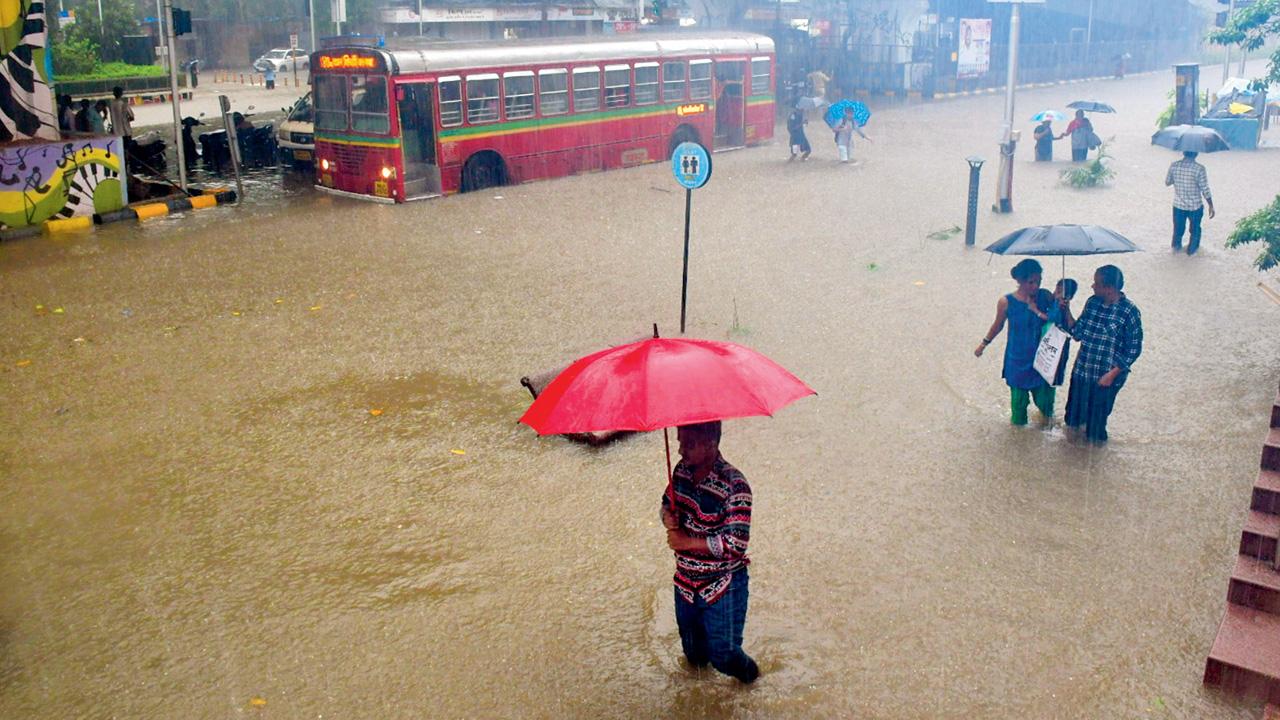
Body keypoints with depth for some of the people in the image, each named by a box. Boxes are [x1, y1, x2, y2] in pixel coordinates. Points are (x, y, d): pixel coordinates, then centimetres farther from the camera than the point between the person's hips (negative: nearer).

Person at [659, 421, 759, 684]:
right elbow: (668, 502, 13)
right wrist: (668, 517, -11)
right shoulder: (682, 470, -5)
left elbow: (736, 543, -26)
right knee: (694, 653, 23)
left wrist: (688, 542, -23)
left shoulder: (733, 485, -25)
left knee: (723, 655, 7)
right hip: (686, 581, 6)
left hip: (722, 587, -6)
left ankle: (750, 675, 38)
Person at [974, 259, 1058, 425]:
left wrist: (1037, 311, -24)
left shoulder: (1045, 296, -11)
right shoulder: (1006, 302, -15)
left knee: (1044, 396, 12)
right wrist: (983, 344, 14)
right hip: (1018, 361, -1)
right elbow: (998, 325, 3)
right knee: (1019, 397, 11)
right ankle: (1018, 424, 36)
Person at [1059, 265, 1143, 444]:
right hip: (1081, 372, 5)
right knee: (1074, 416, 19)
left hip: (1105, 378, -5)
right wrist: (1067, 312, -7)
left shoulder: (1129, 312, -17)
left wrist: (1112, 374, -15)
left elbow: (1134, 349, -13)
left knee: (1096, 423, 10)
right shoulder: (1092, 303, 0)